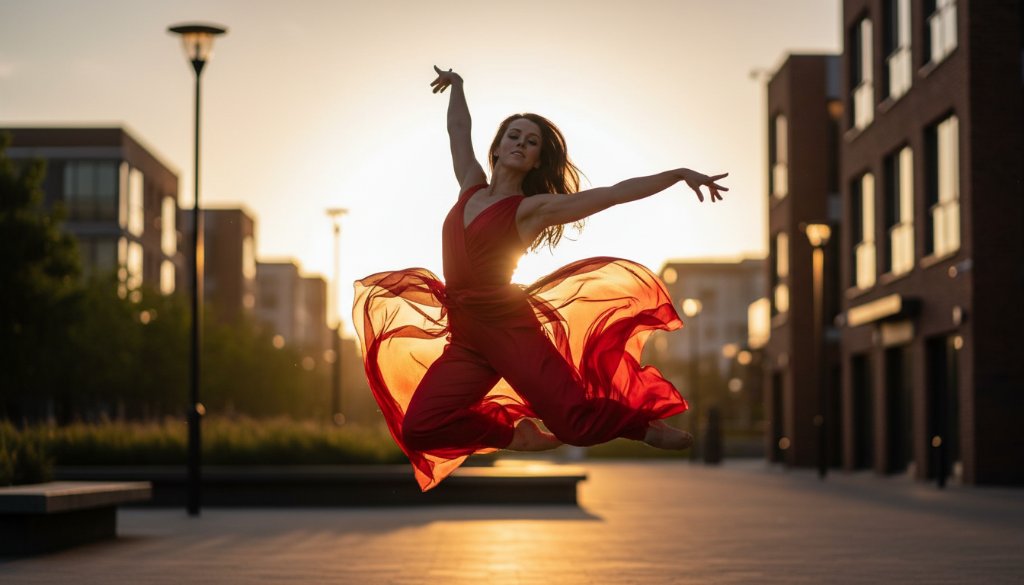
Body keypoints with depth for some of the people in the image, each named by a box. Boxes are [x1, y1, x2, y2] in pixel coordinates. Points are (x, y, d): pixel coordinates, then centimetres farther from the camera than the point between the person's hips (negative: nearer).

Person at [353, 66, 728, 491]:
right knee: (417, 431, -8)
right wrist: (456, 84, 38)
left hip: (511, 328, -5)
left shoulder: (533, 209, -2)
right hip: (465, 336, 6)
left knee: (580, 424, -17)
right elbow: (459, 130, 28)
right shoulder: (471, 187, 12)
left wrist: (680, 175, -10)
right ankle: (515, 432, 12)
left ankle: (643, 426, 15)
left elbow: (615, 193, -6)